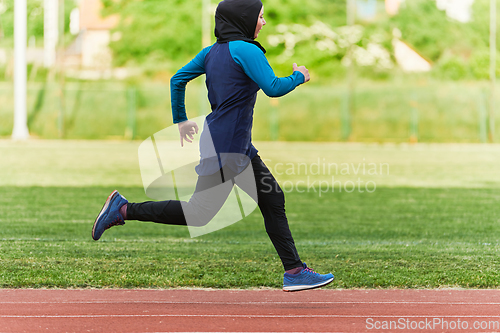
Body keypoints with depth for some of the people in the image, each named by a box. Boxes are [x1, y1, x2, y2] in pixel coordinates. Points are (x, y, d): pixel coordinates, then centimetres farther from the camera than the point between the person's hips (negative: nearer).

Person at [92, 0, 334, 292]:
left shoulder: (211, 52, 10)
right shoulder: (245, 50, -15)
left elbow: (178, 79, 12)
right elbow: (273, 88, -22)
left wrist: (181, 120, 21)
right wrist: (299, 77, -4)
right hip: (225, 148, -10)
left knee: (273, 200, 9)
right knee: (200, 213, 0)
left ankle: (295, 272, 10)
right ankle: (124, 209, 6)